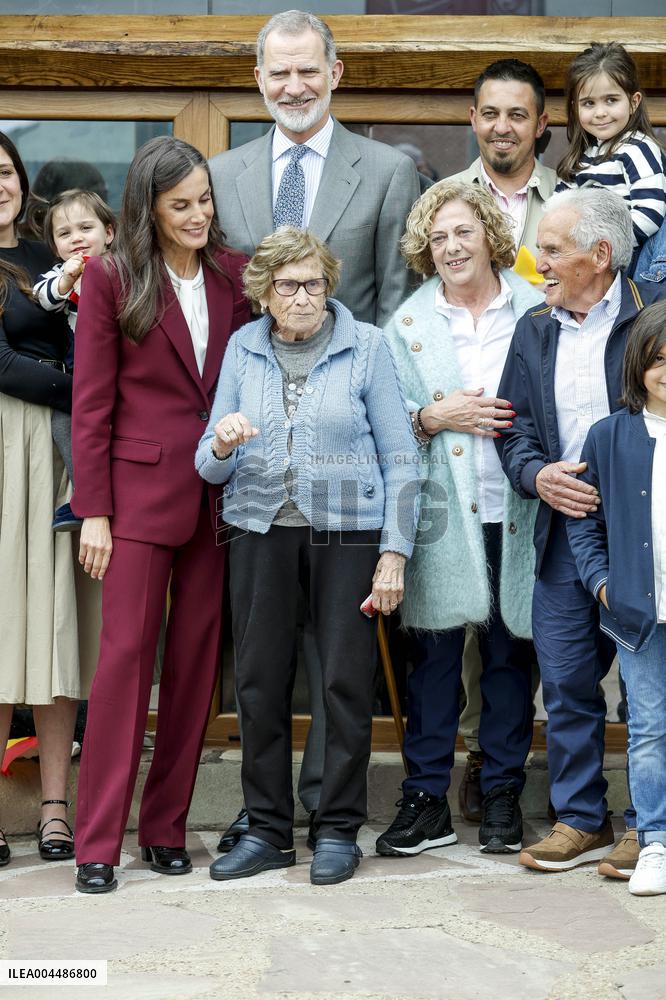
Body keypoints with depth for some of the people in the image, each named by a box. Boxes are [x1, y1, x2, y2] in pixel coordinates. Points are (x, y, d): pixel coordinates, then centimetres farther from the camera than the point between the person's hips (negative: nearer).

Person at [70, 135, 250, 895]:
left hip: (219, 493, 4)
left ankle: (165, 827, 16)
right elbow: (91, 402, -3)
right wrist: (93, 510, -7)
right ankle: (97, 842, 0)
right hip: (141, 490, -4)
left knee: (195, 661, 6)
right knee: (126, 653, -5)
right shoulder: (111, 279, -2)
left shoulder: (233, 274, 8)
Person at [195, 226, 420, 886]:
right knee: (260, 678, 3)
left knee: (346, 678, 0)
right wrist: (222, 445, -16)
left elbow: (400, 459, 0)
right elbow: (210, 467, 8)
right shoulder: (243, 348, 7)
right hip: (261, 528, 2)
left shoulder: (366, 346, -1)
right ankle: (267, 829, 15)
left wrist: (395, 553, -6)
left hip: (347, 530, -2)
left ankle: (338, 830, 13)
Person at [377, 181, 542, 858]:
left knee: (510, 651, 7)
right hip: (442, 514, 0)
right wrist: (435, 416, -11)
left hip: (515, 512, 0)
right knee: (433, 652, 1)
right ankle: (426, 799, 11)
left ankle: (502, 795, 18)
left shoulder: (536, 310, 4)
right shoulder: (407, 324, 7)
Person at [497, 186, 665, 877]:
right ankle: (581, 820, 19)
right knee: (566, 683, 7)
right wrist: (537, 475, -6)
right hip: (564, 534, 5)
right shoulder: (534, 331, 12)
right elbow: (514, 427, 14)